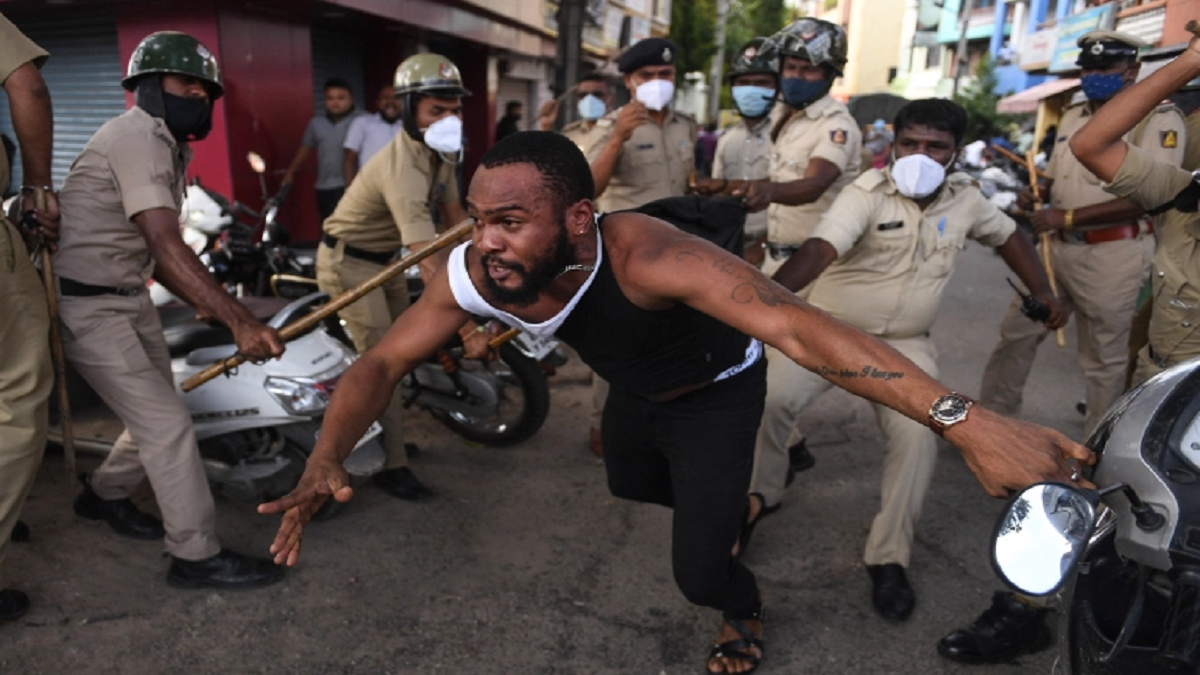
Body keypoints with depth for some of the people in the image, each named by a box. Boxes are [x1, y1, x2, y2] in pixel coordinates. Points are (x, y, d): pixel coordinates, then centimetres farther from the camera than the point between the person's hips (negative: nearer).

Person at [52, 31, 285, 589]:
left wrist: (208, 306, 3)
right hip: (87, 305, -9)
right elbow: (167, 248, -31)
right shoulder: (139, 136, -19)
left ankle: (104, 494, 42)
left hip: (129, 296, 9)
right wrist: (239, 320, -37)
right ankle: (196, 556, 2)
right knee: (167, 424, -9)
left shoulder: (167, 144, 12)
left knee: (156, 416, 16)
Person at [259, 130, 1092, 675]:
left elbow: (795, 327, -56)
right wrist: (326, 462, -38)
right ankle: (728, 502, 63)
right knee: (630, 485, 31)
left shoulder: (643, 255, -46)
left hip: (717, 394, -6)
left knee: (698, 570, -8)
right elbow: (383, 362, -20)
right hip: (635, 390, 6)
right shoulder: (473, 273, -29)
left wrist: (964, 421, -65)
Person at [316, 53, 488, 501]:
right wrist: (467, 329, -47)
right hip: (350, 263, -9)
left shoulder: (442, 151, -6)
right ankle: (391, 466, 1)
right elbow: (428, 262, -43)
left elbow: (453, 215, 2)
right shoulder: (402, 168, -35)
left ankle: (383, 437, 33)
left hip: (387, 258, 9)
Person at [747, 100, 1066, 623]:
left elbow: (1007, 235, 22)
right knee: (767, 397, -23)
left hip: (903, 343, 3)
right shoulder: (868, 193, -14)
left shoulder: (965, 198, 2)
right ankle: (759, 496, 5)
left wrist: (1043, 292, 13)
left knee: (918, 434, -20)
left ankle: (888, 559, -3)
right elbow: (821, 248, -31)